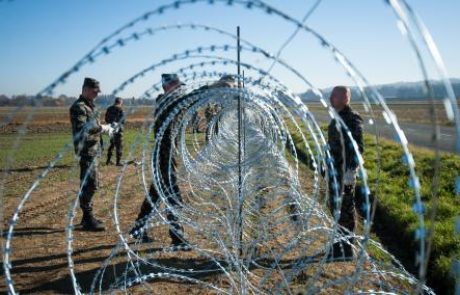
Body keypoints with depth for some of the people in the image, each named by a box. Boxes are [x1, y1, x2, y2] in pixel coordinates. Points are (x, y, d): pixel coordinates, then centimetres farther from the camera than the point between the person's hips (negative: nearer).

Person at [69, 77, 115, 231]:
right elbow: (81, 129, -26)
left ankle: (87, 216, 24)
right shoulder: (79, 107, -13)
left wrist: (105, 128, 9)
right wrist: (102, 128, -19)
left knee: (89, 184, 15)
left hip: (92, 150, 10)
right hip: (86, 151, -10)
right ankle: (88, 220, -3)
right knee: (90, 185, -8)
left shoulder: (89, 106, 18)